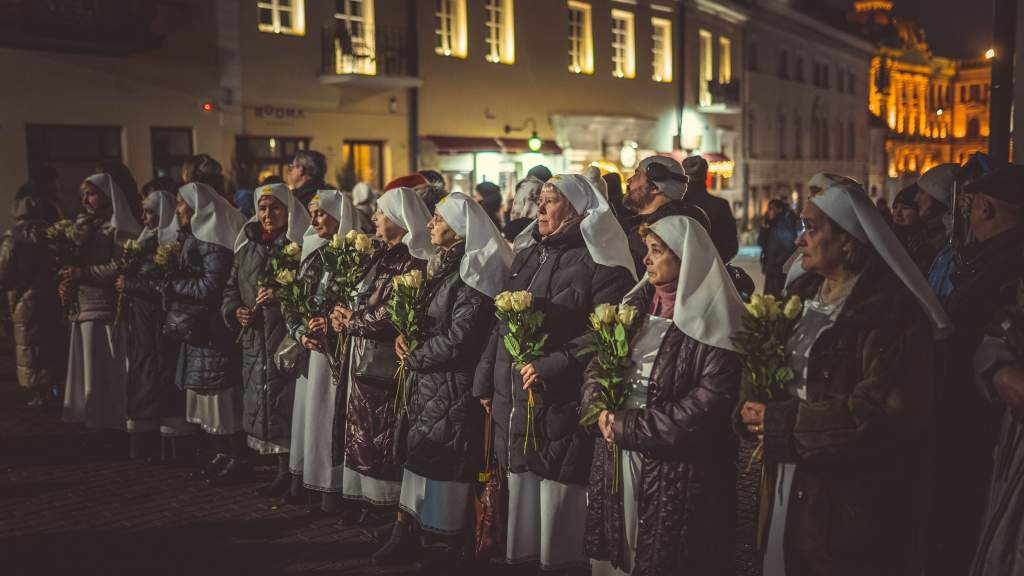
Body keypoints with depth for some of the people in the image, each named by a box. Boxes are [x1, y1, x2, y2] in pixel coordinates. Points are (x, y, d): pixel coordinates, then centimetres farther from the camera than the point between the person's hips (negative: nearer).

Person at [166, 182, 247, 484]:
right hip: (195, 327, 9)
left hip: (211, 330, -9)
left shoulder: (214, 241, -12)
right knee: (206, 395, 11)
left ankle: (236, 460, 5)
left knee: (220, 397, -3)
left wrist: (172, 284, -8)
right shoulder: (193, 236, 16)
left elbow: (209, 288, -17)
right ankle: (220, 455, 19)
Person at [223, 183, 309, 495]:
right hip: (253, 338, 6)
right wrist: (236, 310, 1)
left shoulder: (299, 245, -5)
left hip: (286, 337, -6)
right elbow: (231, 288, 20)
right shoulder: (247, 246, 14)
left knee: (284, 403, -6)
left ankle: (287, 471, 5)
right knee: (259, 404, 9)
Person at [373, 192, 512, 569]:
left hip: (453, 385, -8)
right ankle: (404, 535, 21)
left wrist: (414, 358, -9)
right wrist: (405, 337, -1)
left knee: (448, 464, 0)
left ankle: (458, 548, 15)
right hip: (428, 381, 8)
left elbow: (458, 339, -20)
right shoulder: (440, 265, 12)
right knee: (416, 453, 11)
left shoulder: (473, 271, -15)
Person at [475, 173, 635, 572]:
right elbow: (500, 323, 19)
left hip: (561, 404, -7)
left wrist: (552, 368, -23)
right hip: (513, 399, 7)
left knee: (559, 489, 0)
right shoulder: (526, 254, 15)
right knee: (521, 484, 15)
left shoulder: (599, 262, -9)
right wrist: (485, 380, 17)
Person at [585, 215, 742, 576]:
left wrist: (629, 427, -15)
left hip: (676, 468, -6)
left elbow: (710, 401, -19)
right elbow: (596, 364, 13)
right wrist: (601, 412, -8)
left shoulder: (711, 319, -10)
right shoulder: (636, 305, 11)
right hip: (615, 459, 6)